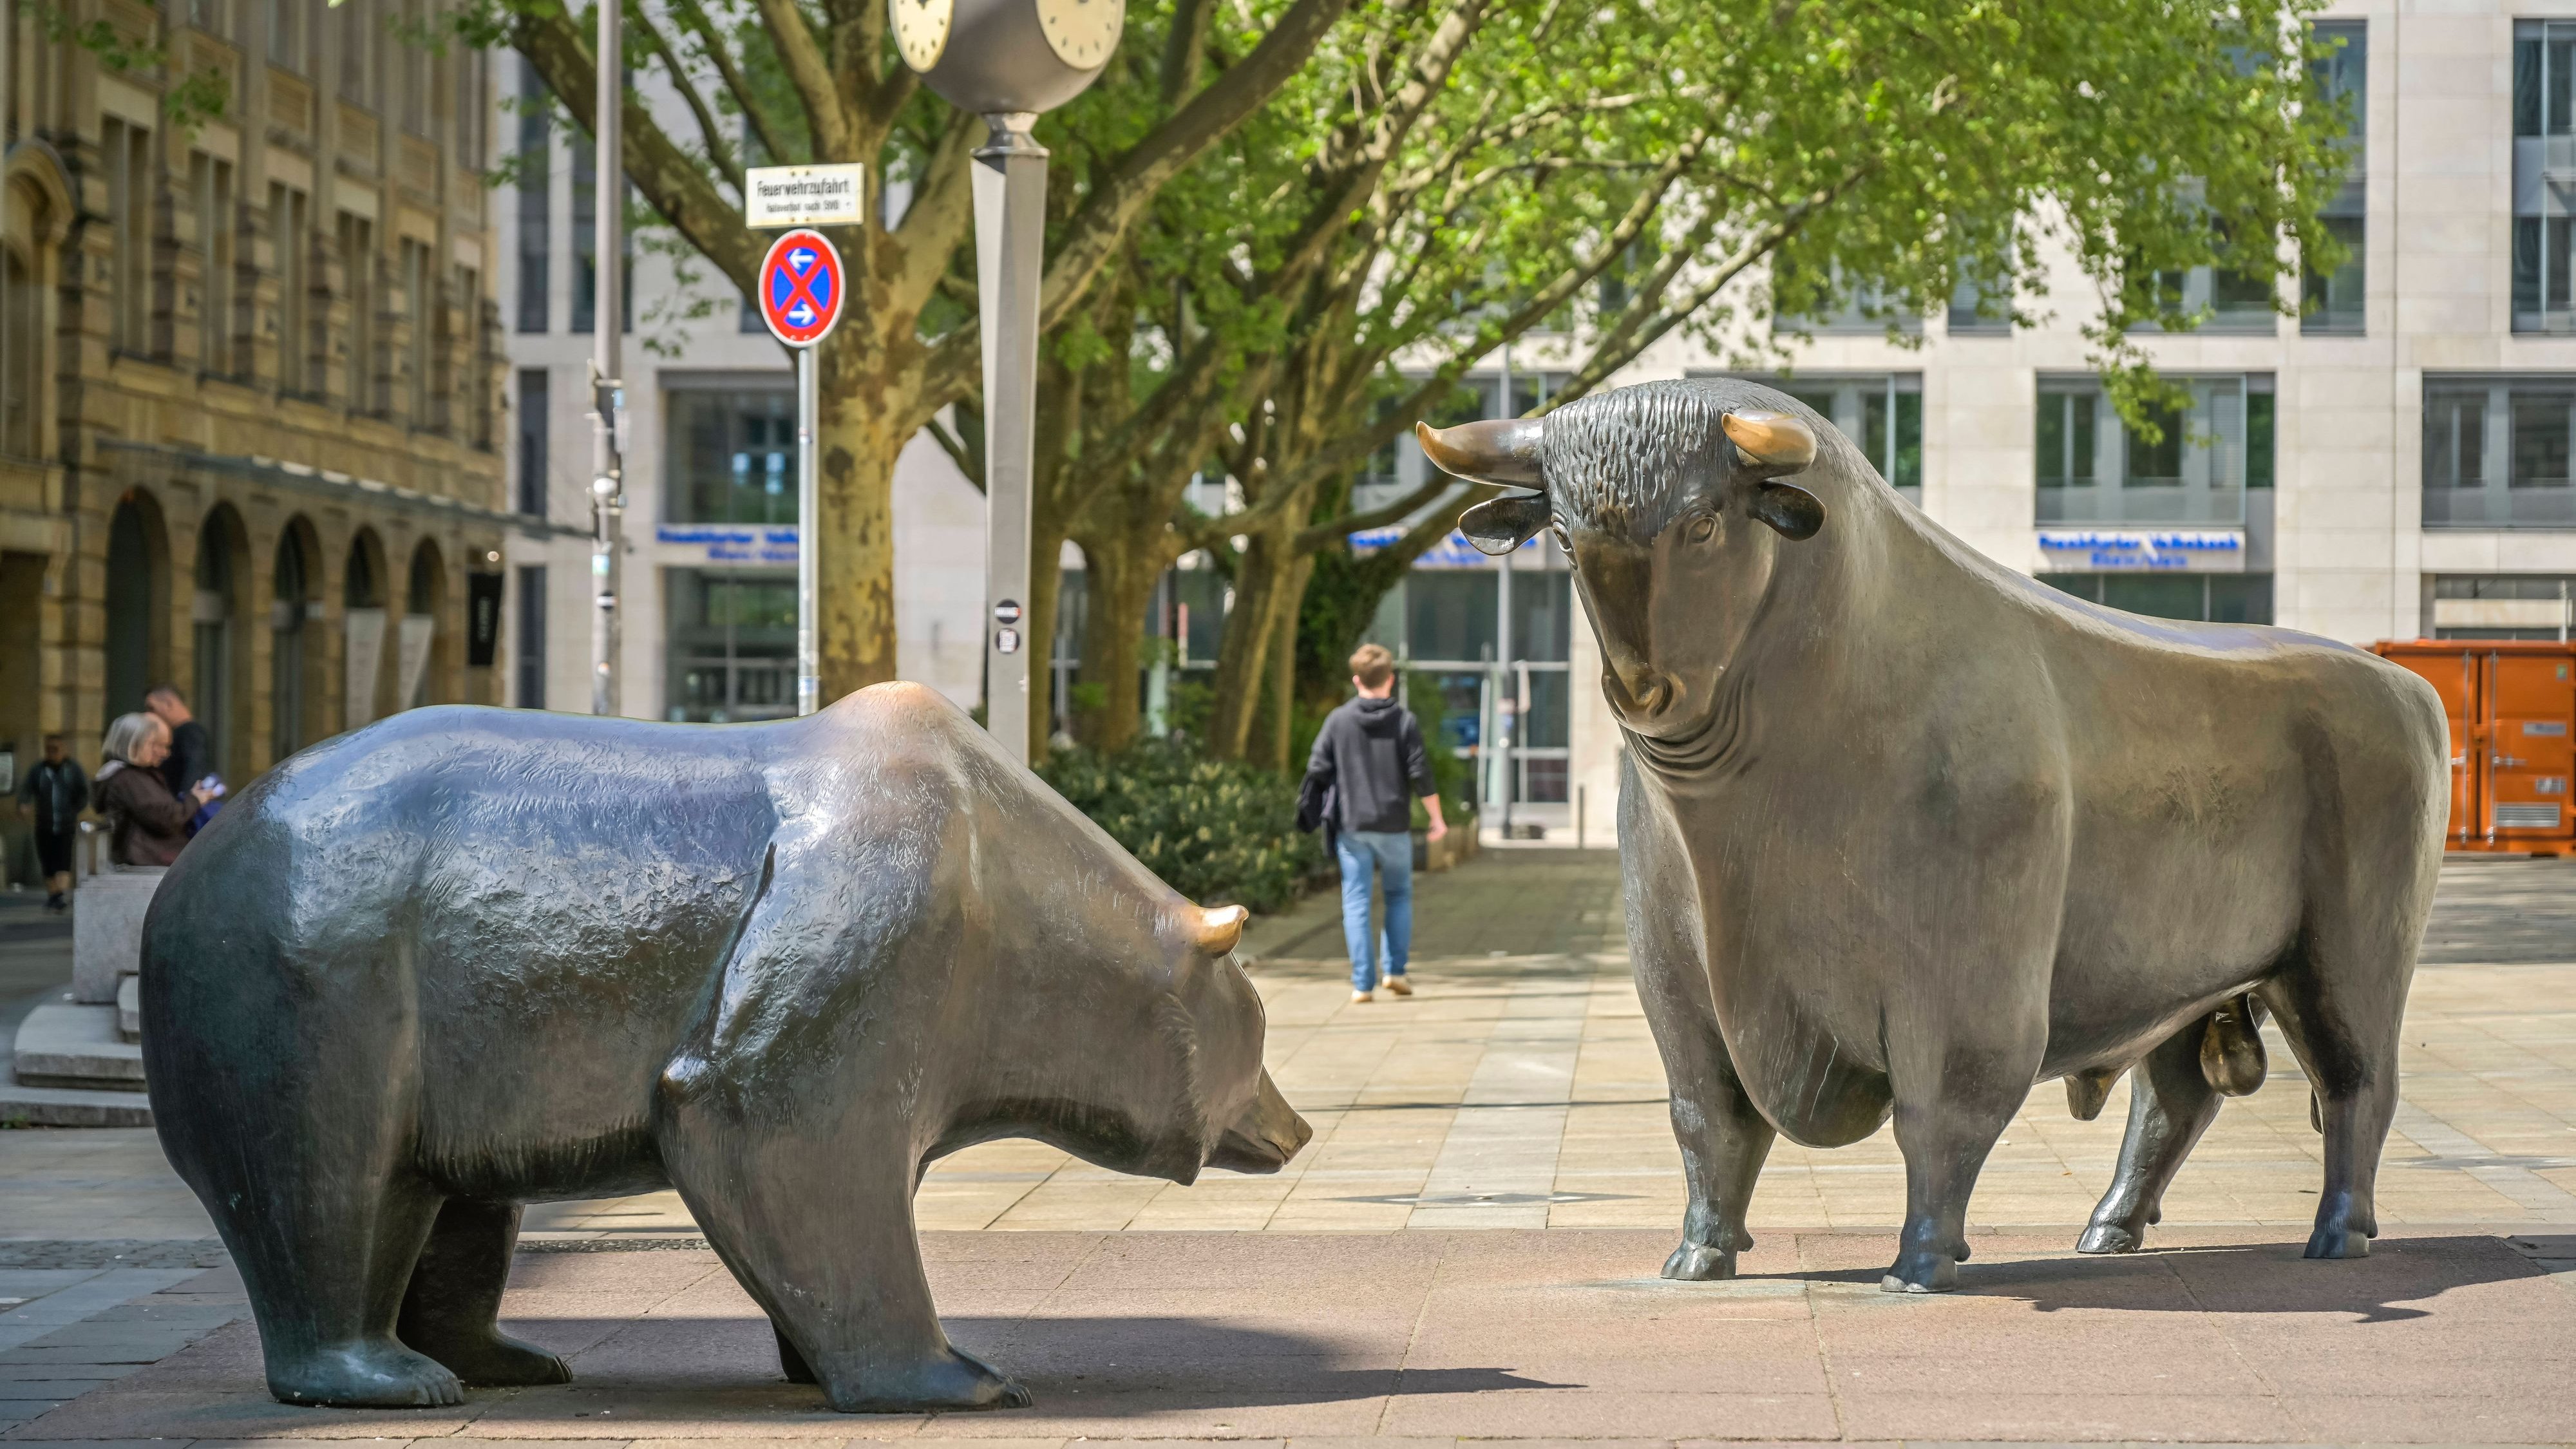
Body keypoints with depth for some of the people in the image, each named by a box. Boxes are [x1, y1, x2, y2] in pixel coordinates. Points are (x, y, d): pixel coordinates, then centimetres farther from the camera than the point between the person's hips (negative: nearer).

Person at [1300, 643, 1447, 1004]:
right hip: (1394, 825, 0)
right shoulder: (1405, 721, -3)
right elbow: (1420, 774, -5)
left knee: (1356, 902, 3)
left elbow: (1318, 770, -1)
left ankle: (1362, 983, -3)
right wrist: (1437, 818, 6)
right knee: (1399, 895, 17)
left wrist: (1314, 805, 19)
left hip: (1351, 825, 0)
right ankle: (1394, 970, 7)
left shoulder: (1338, 720, 0)